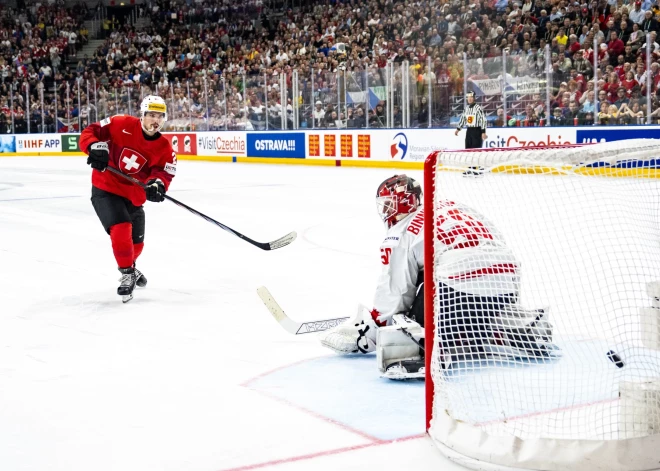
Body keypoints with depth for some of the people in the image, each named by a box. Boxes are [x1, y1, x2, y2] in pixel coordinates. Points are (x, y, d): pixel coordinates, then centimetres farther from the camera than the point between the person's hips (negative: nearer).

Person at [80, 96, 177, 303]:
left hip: (133, 197, 5)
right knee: (121, 229, -25)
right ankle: (127, 274, -6)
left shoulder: (165, 148, -8)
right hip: (105, 190, -5)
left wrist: (156, 184, -39)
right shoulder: (122, 125, -17)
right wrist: (95, 146, -33)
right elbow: (90, 132, -12)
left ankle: (129, 267, 50)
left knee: (136, 243, 16)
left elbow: (164, 173, -16)